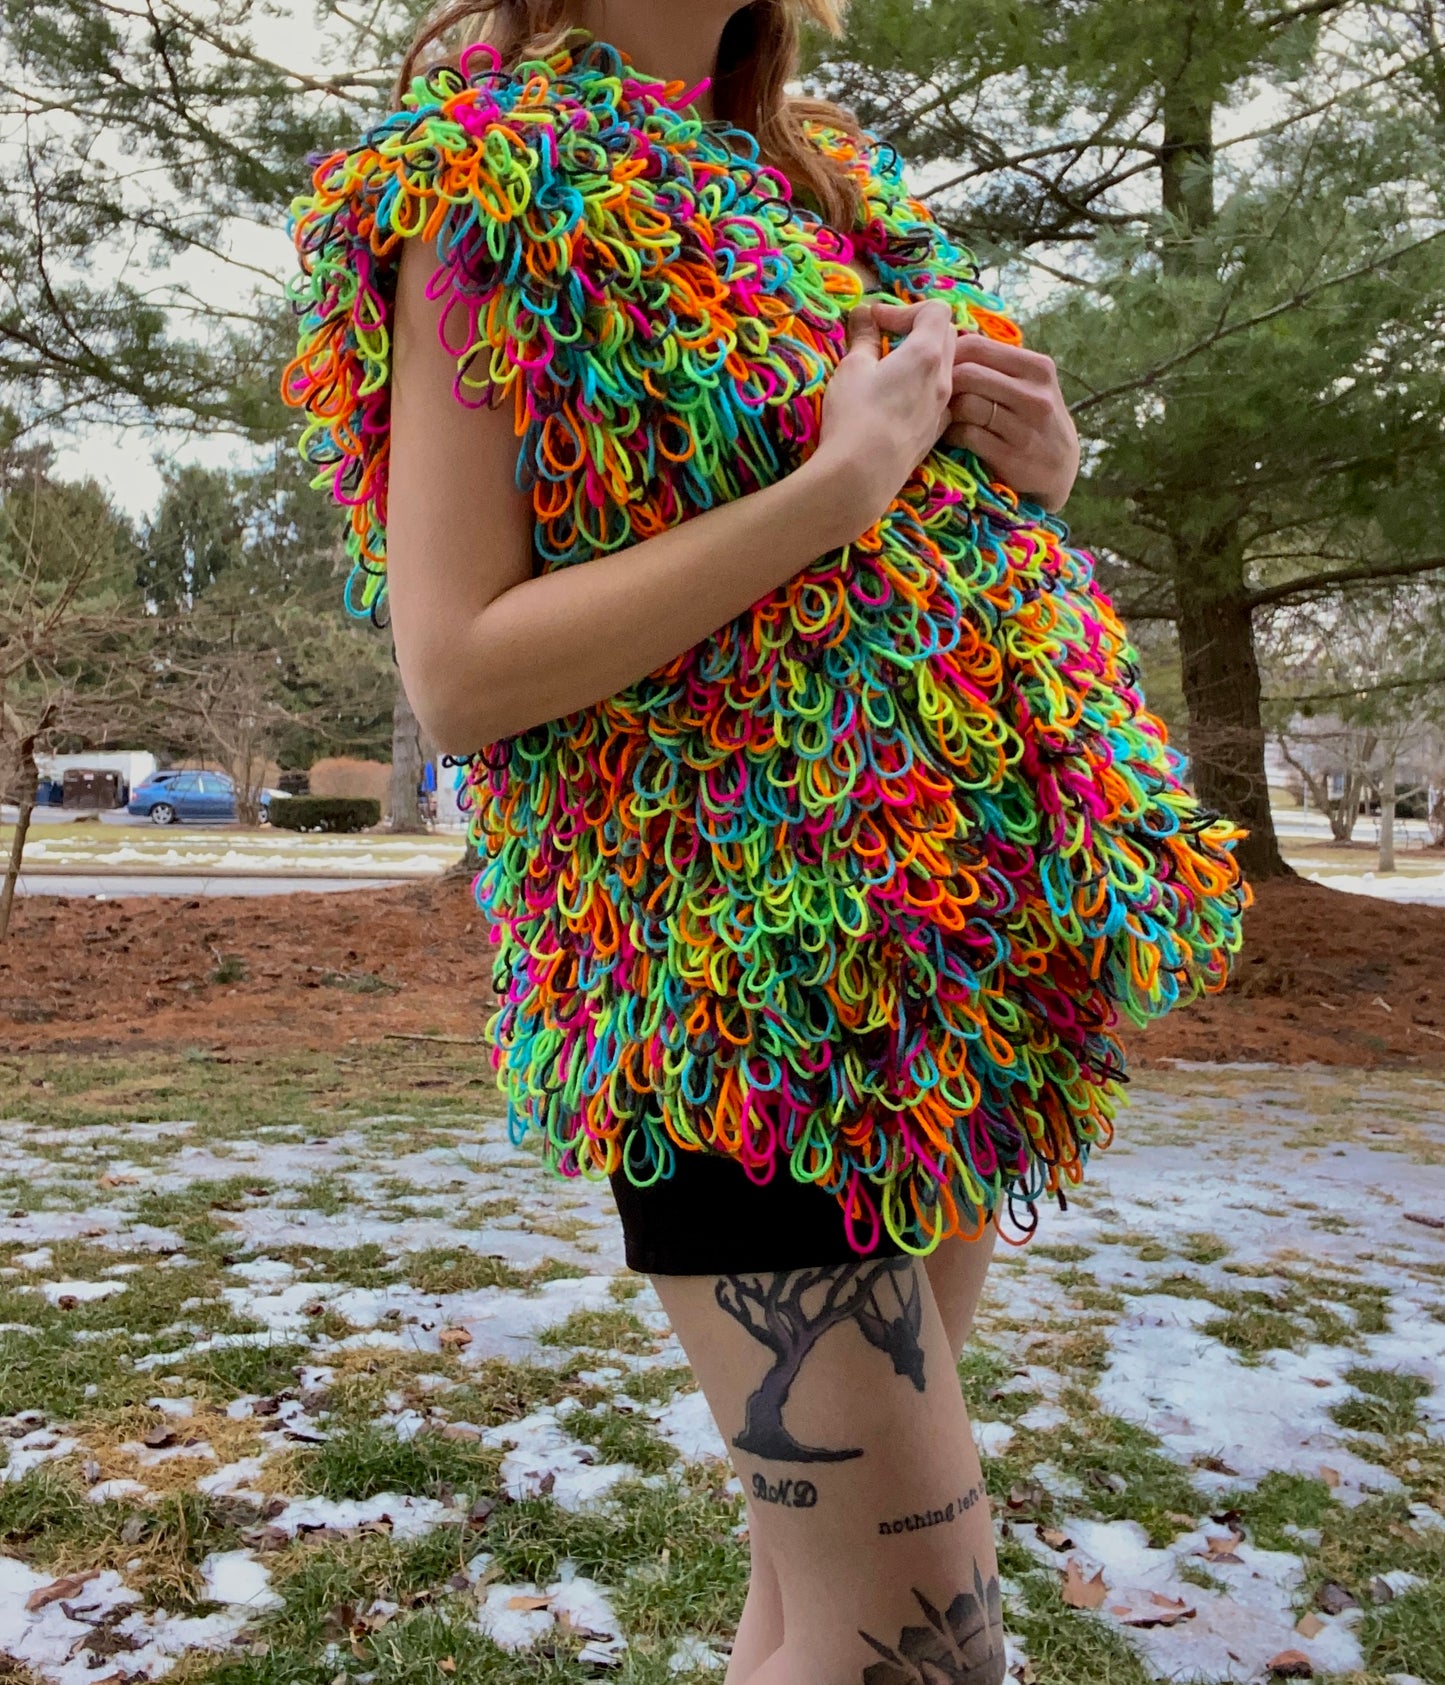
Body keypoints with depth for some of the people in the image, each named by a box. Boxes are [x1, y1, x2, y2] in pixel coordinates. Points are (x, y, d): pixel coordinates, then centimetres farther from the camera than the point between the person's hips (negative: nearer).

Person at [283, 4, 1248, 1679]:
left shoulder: (828, 173, 19)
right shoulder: (491, 174, -2)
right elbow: (456, 673, -13)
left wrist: (1030, 469, 3)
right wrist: (838, 484, -16)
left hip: (953, 933, 7)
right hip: (737, 964, -7)